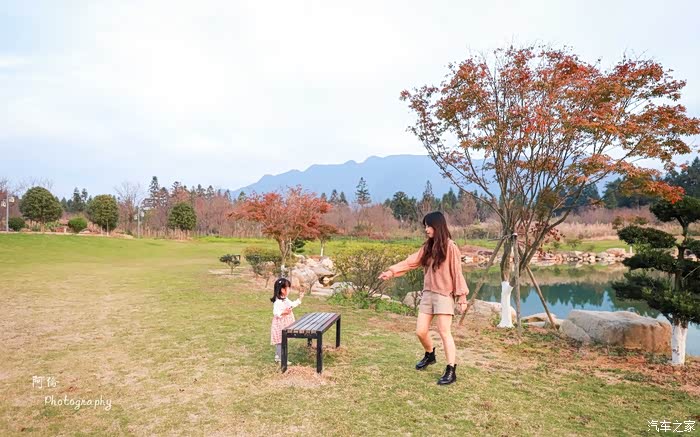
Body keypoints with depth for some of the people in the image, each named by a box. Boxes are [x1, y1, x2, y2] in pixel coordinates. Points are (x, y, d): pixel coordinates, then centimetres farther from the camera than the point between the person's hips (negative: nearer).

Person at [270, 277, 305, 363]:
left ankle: (277, 356, 30)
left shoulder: (285, 299, 8)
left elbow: (292, 304, 21)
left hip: (285, 325, 10)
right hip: (280, 325, -10)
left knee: (282, 340, 18)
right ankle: (281, 359, 6)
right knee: (280, 341, -2)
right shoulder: (278, 301, -24)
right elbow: (275, 312, -29)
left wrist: (300, 298, 19)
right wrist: (283, 312, -42)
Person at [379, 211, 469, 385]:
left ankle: (451, 371, 3)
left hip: (444, 295, -6)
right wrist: (392, 271, 1)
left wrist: (462, 297, -12)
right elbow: (411, 261, 7)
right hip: (428, 293, 6)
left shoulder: (450, 247, -11)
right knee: (420, 331, 8)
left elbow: (457, 273, -11)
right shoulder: (428, 246, 9)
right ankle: (430, 355, 36)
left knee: (444, 332, -7)